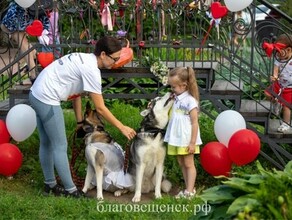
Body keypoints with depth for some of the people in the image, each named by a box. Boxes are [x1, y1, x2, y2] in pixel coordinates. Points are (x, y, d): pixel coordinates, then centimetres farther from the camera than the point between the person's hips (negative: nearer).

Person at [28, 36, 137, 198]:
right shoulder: (91, 69, -18)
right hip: (47, 99, -10)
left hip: (37, 95, 10)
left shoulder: (84, 59, 10)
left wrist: (80, 121, 17)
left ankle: (50, 185, 31)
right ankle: (71, 190, 8)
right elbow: (100, 108, -16)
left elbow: (76, 92, 15)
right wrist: (122, 127, -9)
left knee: (46, 143, 18)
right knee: (60, 146, -1)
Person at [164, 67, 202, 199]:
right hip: (176, 139, 8)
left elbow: (195, 123, -15)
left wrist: (193, 142, -16)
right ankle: (188, 188, 22)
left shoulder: (190, 101, -15)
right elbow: (172, 117, 15)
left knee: (189, 164, 2)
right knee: (181, 164, 13)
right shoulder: (175, 99, 7)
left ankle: (190, 191, 8)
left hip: (187, 140, -8)